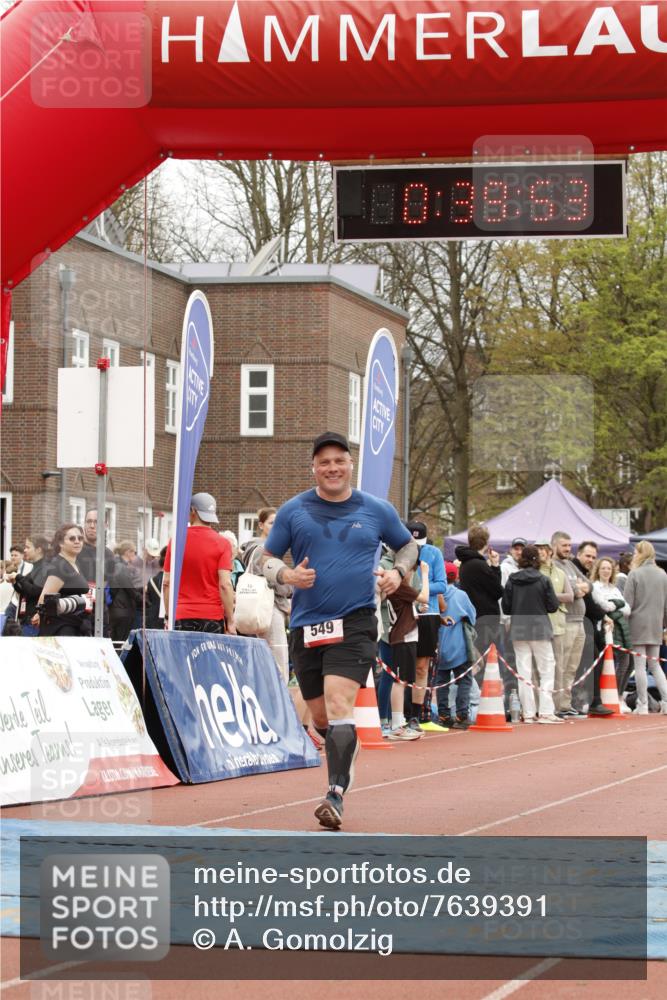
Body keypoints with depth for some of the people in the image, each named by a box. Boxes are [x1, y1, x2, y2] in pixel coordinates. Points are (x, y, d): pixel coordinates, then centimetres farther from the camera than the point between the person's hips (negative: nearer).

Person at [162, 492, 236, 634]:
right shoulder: (222, 544, -3)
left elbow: (167, 582, 5)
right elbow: (225, 585, -9)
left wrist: (168, 616, 13)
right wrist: (230, 620, -5)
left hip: (182, 617, 2)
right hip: (213, 617, -1)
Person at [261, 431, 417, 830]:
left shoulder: (377, 510, 5)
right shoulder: (293, 511, 5)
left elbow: (409, 545, 21)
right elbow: (267, 558, 10)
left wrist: (398, 572, 0)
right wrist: (286, 574, -12)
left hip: (355, 622, -3)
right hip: (307, 627, 3)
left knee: (339, 705, -20)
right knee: (320, 716, 11)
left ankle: (337, 796, -23)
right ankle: (348, 753, 43)